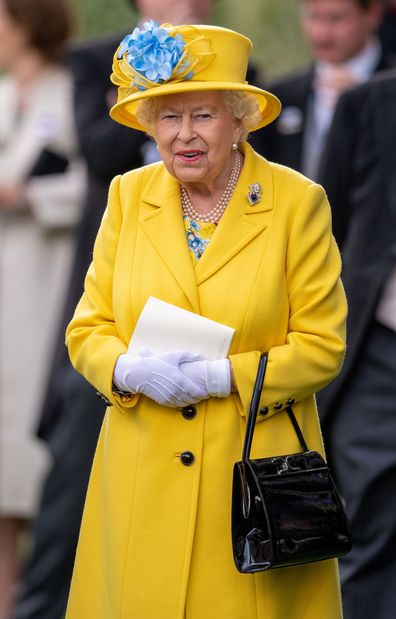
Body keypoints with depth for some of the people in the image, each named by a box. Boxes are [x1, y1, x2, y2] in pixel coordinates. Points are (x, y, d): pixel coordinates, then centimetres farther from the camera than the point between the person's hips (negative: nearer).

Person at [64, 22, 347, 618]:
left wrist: (224, 376, -17)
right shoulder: (128, 196, 6)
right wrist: (132, 370, -14)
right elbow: (88, 329, 7)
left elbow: (322, 345, -4)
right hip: (142, 475, 2)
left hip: (254, 474, -2)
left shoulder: (298, 202, -4)